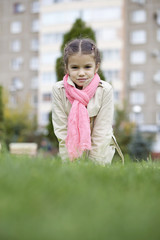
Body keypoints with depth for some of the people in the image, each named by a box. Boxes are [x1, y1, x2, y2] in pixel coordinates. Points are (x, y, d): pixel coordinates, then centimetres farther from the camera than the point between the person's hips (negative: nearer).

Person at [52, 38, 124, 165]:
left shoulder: (105, 90, -16)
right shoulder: (59, 90, -14)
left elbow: (102, 132, -14)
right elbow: (61, 129, -12)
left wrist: (95, 163, -15)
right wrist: (70, 161, -15)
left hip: (101, 149, -1)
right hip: (71, 147, 1)